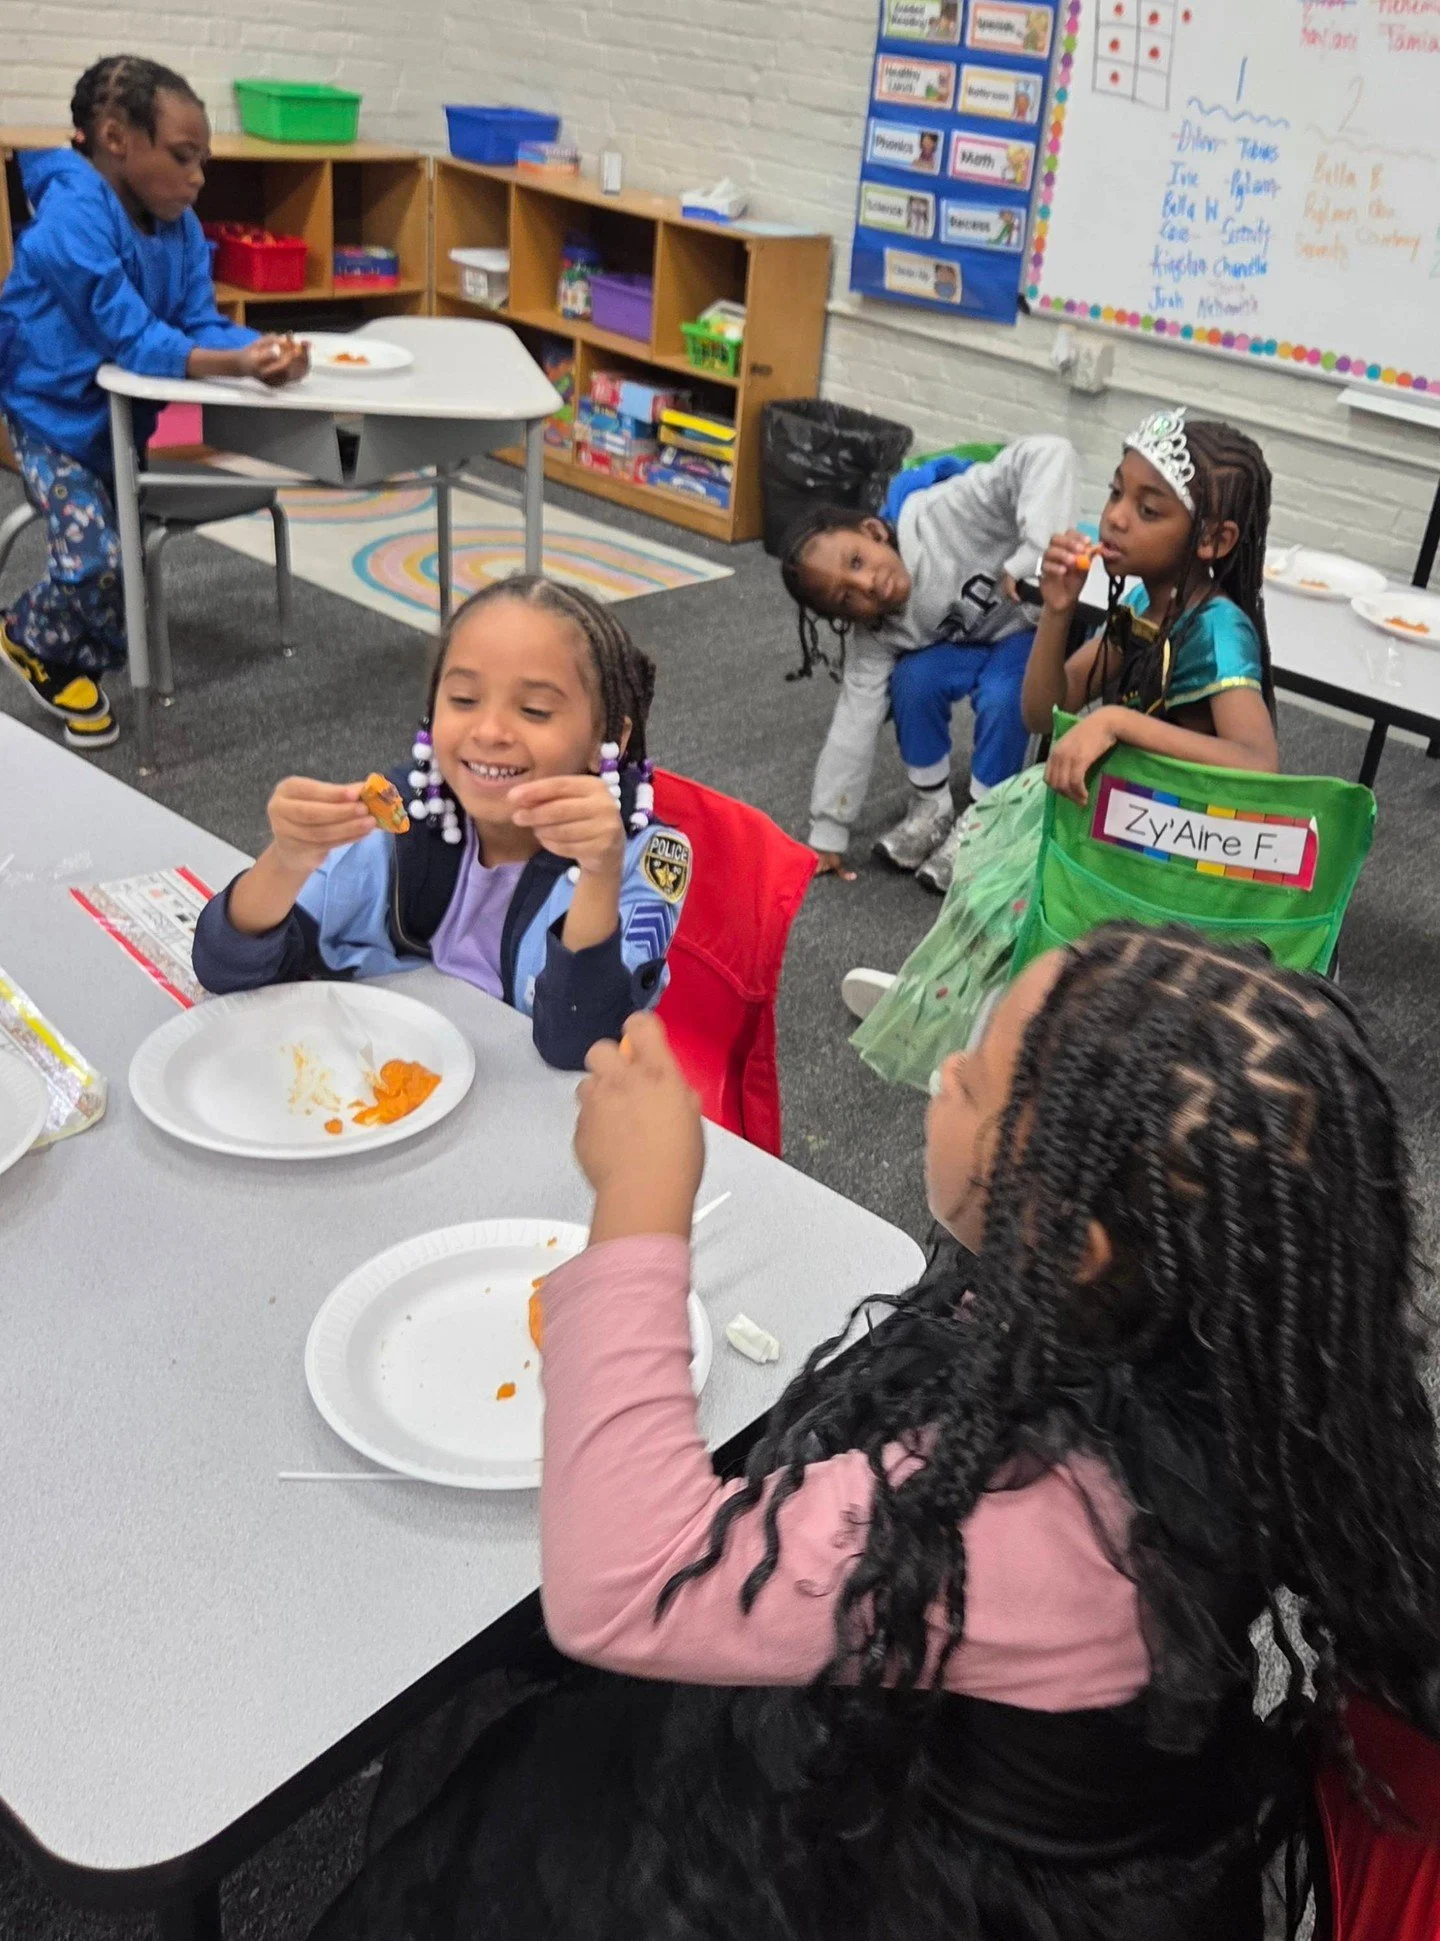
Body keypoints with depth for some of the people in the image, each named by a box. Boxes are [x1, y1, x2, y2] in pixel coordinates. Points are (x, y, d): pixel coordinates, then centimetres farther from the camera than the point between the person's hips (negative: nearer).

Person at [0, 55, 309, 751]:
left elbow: (202, 325, -11)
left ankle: (64, 659, 35)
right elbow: (132, 339, -33)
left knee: (125, 554, 14)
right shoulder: (74, 215, -28)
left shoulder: (179, 225, -4)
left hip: (121, 412, 8)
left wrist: (263, 348, -33)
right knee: (97, 554, -20)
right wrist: (235, 366, -45)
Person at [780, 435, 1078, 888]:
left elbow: (1049, 456, -42)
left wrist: (1033, 555, -52)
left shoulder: (943, 513, -36)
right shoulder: (873, 635, -20)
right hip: (966, 643, 4)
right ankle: (931, 806, 0)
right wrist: (828, 833, -14)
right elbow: (856, 721, -16)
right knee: (914, 678, -24)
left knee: (1000, 698, -30)